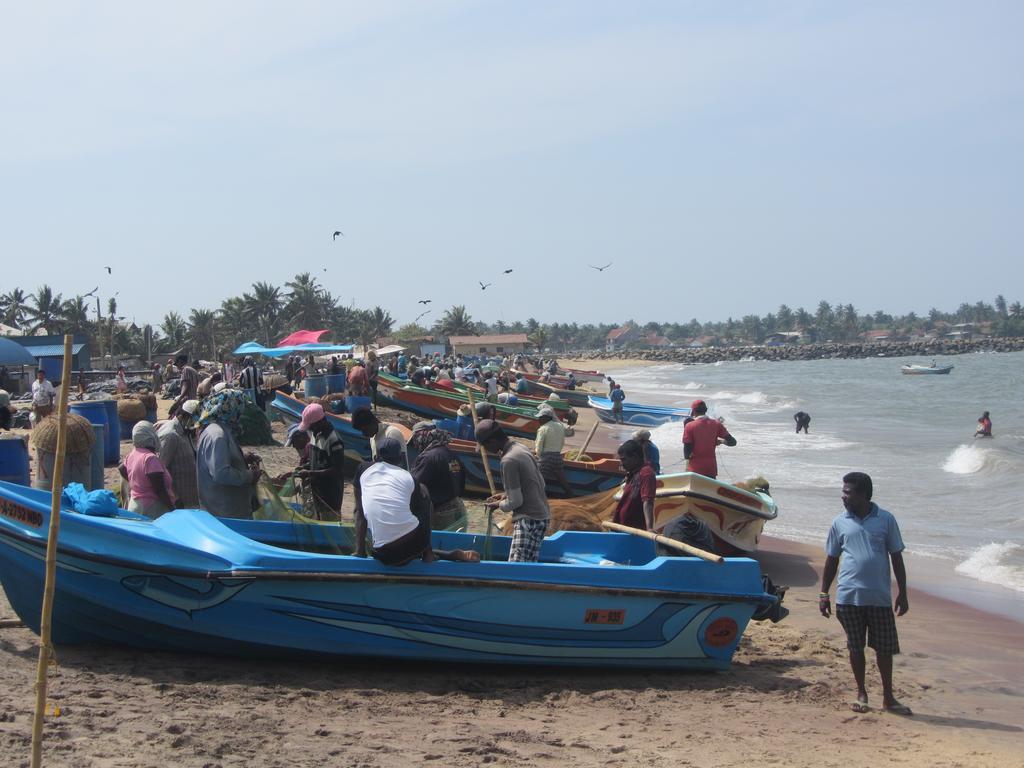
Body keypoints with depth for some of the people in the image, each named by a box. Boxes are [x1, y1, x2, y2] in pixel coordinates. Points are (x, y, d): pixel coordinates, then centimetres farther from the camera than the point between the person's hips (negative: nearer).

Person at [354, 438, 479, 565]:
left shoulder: (363, 469, 14)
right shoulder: (408, 477, 15)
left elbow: (359, 512, 14)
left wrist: (360, 552, 18)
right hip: (415, 543, 0)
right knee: (422, 491, 28)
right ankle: (427, 553, 20)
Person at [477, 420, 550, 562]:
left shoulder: (508, 461, -16)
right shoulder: (521, 449, 12)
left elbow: (515, 502, -16)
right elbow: (541, 484, 20)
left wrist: (498, 505, 5)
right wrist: (507, 495, 18)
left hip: (529, 520, -10)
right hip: (540, 516, 10)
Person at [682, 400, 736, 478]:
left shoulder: (690, 426, -10)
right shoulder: (716, 424, 0)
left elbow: (687, 452, -11)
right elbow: (732, 442, -1)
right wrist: (720, 441, 15)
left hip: (695, 469, -3)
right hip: (711, 468, 3)